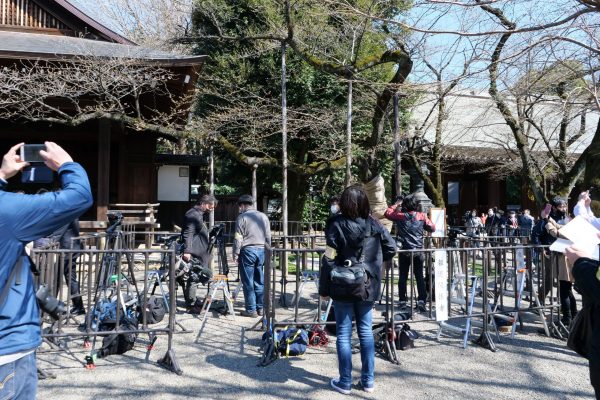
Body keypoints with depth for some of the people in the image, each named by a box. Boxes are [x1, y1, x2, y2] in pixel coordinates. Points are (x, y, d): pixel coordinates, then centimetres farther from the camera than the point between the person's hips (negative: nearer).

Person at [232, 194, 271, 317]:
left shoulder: (242, 217, -4)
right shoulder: (263, 216, 11)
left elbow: (238, 238, -8)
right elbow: (268, 237, 13)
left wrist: (235, 254, -2)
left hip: (248, 251, -5)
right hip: (262, 250, 5)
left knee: (248, 282, 2)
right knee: (259, 281, 11)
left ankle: (251, 310, 4)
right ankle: (260, 308, 16)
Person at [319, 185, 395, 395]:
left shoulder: (337, 225, -11)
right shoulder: (374, 224, -2)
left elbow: (330, 258, -12)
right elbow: (391, 249, 0)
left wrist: (324, 289, -5)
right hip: (367, 286, 3)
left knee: (344, 334, 7)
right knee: (366, 331, 14)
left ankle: (345, 382, 16)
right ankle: (368, 380, 22)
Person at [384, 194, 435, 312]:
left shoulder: (400, 216, -3)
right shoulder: (421, 216, -1)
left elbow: (387, 213, 12)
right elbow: (432, 228, 3)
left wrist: (396, 205, 22)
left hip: (404, 251, 0)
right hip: (418, 250, 0)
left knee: (403, 276, 8)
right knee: (419, 276, 6)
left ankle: (402, 301, 10)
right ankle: (421, 300, -2)